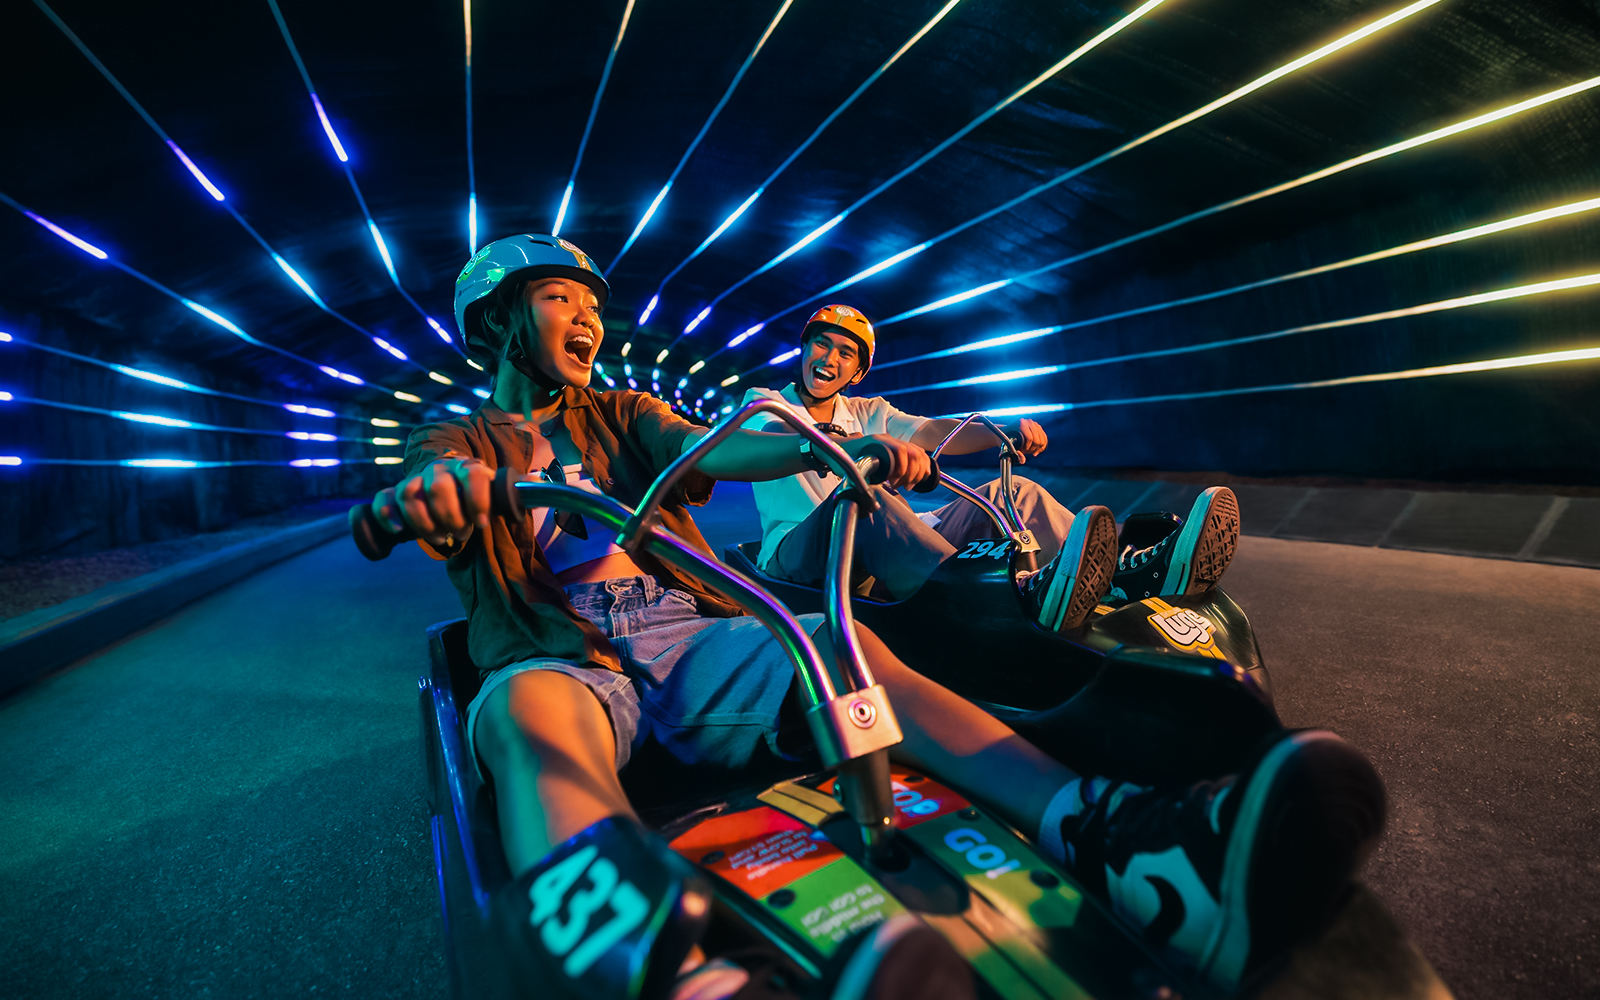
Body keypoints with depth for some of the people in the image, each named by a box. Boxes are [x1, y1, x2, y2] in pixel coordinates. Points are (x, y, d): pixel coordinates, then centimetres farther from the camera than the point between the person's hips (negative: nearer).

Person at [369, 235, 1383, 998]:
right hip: (567, 661, -1)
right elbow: (436, 488, -10)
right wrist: (432, 491, -37)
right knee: (521, 705, -37)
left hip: (690, 642, 2)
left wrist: (840, 446, -16)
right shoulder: (461, 440, 15)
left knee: (848, 648, -25)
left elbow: (711, 448, 3)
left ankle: (1131, 848, -43)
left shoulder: (620, 416, 22)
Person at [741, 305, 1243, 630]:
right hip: (797, 555, -5)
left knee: (1010, 492, -9)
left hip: (884, 551, 5)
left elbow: (931, 432, 3)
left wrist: (1003, 431, -18)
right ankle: (1019, 597, -60)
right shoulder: (764, 403, 6)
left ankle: (1132, 569, -33)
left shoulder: (866, 412, 22)